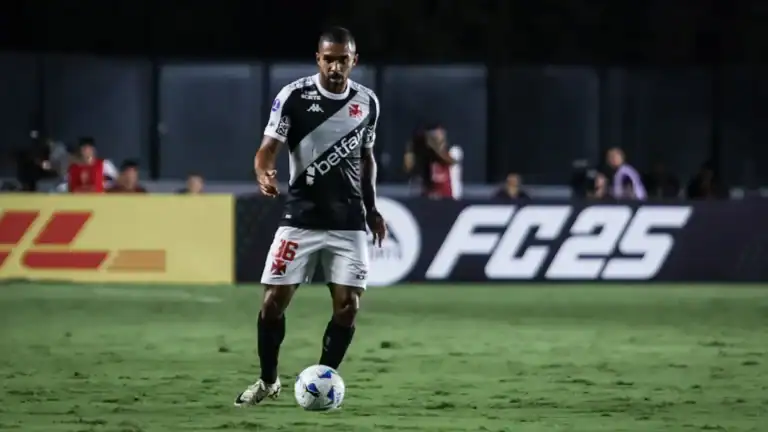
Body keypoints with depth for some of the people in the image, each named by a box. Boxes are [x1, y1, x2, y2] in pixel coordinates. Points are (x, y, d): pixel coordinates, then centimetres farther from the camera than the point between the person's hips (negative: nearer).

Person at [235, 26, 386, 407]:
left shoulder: (367, 102, 4)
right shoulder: (293, 96, -9)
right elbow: (268, 148, -12)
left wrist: (371, 208, 15)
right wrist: (264, 174, -33)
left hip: (349, 222, 3)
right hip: (301, 218, -2)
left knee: (348, 304, -5)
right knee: (274, 299, -3)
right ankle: (268, 380, 16)